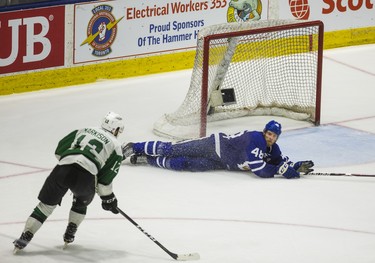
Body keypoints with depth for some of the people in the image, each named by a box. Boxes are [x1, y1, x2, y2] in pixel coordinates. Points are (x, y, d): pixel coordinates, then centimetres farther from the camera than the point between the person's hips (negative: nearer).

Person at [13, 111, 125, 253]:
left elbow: (60, 150, 23)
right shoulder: (116, 146, 19)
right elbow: (105, 177, 14)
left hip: (62, 169, 2)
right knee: (81, 202, 30)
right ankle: (69, 235, 27)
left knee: (46, 203, 11)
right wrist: (108, 198, 25)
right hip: (86, 176, -2)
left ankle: (25, 237, 2)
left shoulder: (85, 130, 29)